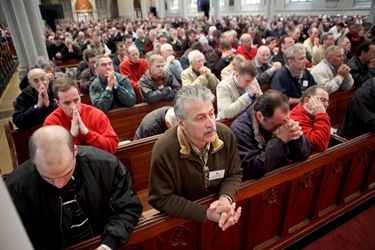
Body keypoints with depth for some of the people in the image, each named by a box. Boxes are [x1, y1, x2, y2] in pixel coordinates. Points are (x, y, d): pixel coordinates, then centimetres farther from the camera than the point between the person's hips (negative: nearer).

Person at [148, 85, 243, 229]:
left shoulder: (226, 135, -14)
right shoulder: (164, 149, -25)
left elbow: (234, 174, 0)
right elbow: (161, 199, -17)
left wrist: (226, 199, -20)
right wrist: (206, 213, -24)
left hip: (218, 203, 2)